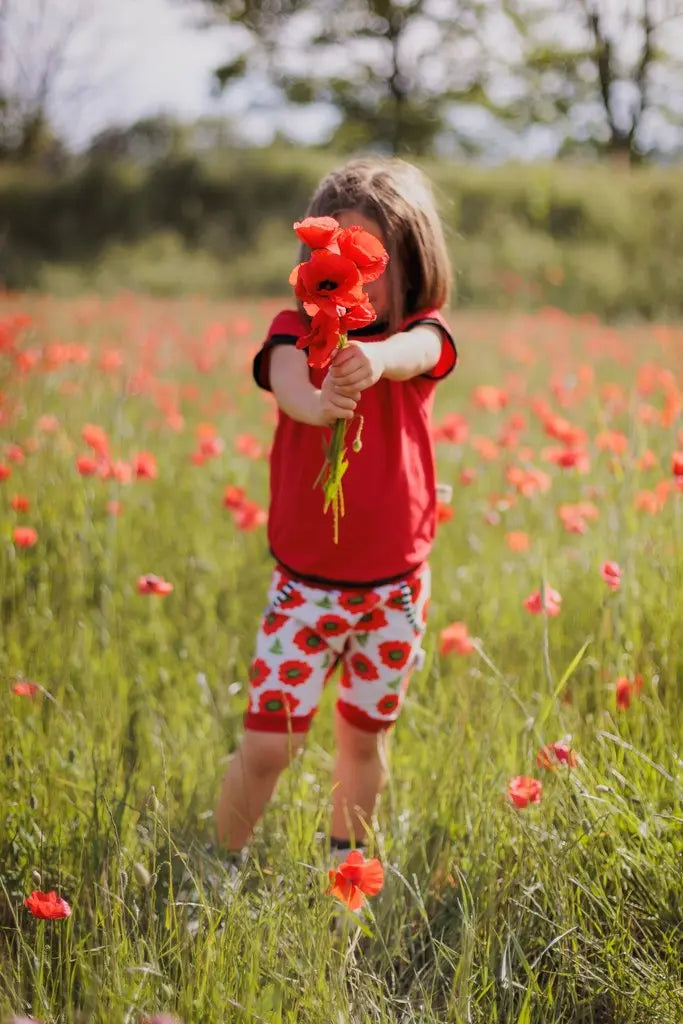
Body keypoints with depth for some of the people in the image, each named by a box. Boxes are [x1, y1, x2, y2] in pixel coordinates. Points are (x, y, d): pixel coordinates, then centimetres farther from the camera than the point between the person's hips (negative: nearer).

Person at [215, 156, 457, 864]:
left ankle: (345, 866, 37)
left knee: (363, 738, 15)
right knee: (266, 745, -5)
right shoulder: (297, 329, -6)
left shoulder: (422, 330, -4)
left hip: (394, 587, 1)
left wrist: (375, 361, -55)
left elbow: (417, 351, -30)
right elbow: (284, 373, -30)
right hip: (304, 584, -1)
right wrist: (313, 404, -56)